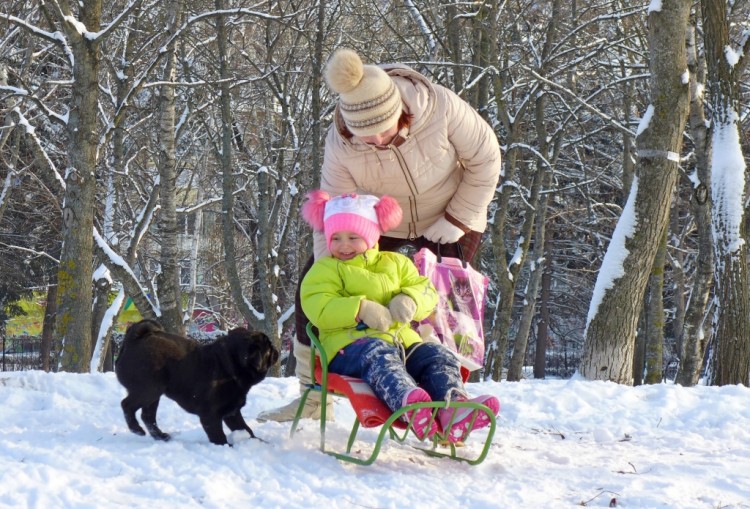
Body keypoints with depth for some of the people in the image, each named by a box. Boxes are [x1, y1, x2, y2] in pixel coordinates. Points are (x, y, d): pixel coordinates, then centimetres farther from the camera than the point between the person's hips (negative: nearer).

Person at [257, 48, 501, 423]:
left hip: (449, 220, -2)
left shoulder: (441, 107, -32)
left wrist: (457, 221, -18)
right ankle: (313, 398, 6)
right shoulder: (340, 143, -28)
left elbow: (485, 159, -17)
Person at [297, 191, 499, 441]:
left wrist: (411, 301, -9)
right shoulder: (325, 269, 12)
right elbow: (319, 309, -5)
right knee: (380, 355, -38)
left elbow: (427, 292, 17)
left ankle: (453, 407, -48)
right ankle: (407, 399, -70)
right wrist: (361, 309, -19)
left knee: (439, 356, -19)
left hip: (402, 341, 6)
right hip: (352, 344, -6)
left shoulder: (395, 263, 26)